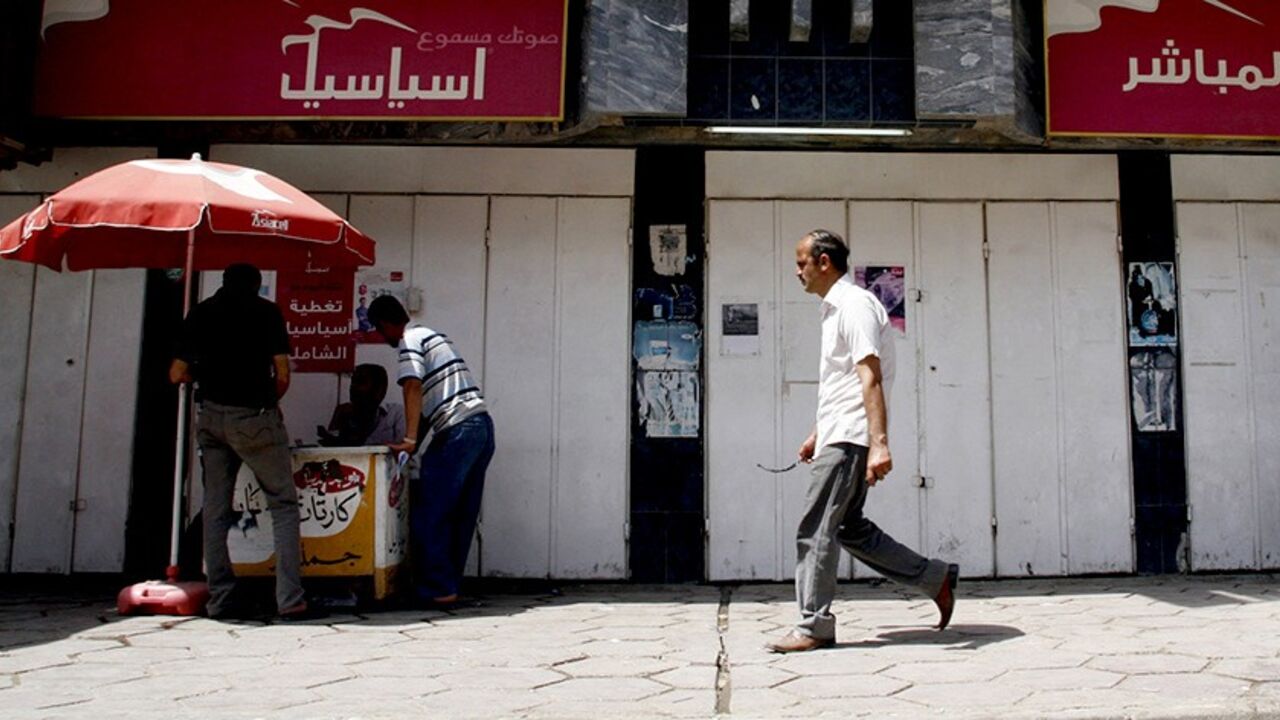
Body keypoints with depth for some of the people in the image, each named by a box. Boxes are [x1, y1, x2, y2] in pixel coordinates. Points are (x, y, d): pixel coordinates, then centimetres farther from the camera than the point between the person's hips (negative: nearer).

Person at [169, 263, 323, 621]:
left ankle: (220, 600, 10)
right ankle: (290, 600, -8)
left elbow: (177, 374, 9)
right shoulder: (266, 311, 2)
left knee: (216, 508, 10)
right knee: (283, 503, 0)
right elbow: (282, 374, -3)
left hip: (211, 417, 4)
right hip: (254, 417, -4)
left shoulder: (201, 313, 11)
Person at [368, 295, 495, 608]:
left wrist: (410, 440, -23)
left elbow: (413, 389, -18)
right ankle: (450, 584, 17)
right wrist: (416, 442, 26)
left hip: (458, 432, -9)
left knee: (428, 513, -2)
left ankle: (437, 589, 0)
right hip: (482, 427, 9)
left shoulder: (409, 341, -2)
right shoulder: (432, 336, 25)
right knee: (461, 515, 11)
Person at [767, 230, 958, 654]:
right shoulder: (834, 311, 20)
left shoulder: (855, 305, -11)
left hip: (849, 440, -10)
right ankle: (936, 578, 21)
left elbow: (870, 378, -22)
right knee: (851, 529, 13)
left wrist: (879, 443, -29)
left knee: (815, 530, -6)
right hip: (838, 439, 10)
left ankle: (814, 626, 3)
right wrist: (817, 435, 28)